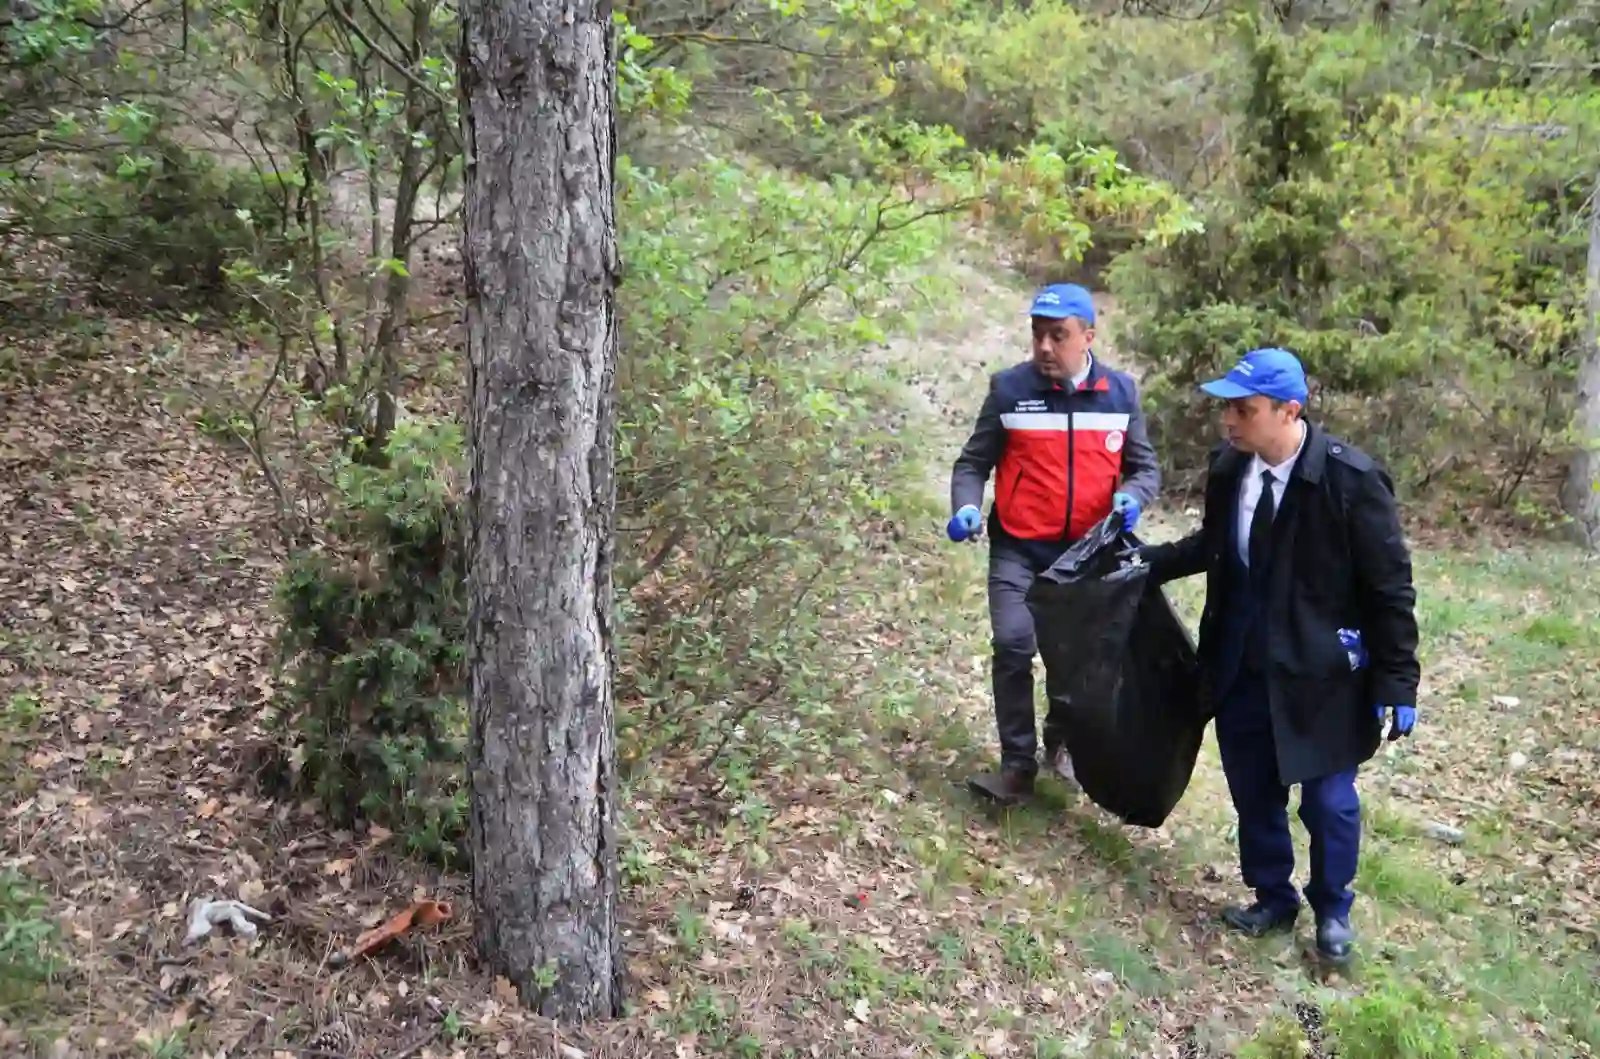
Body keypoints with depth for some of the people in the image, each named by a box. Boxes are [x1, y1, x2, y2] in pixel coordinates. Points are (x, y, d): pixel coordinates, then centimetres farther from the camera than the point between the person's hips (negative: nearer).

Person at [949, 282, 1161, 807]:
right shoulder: (1010, 388, -7)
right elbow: (973, 463, -1)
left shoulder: (1120, 391, 0)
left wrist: (1131, 496, -16)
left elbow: (1144, 466, 6)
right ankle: (1018, 764, 0)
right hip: (1018, 547, -2)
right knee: (1013, 645, -15)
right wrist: (966, 508, -20)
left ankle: (1062, 741, 40)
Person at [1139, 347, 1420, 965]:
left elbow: (1390, 586, -14)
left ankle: (1332, 911, 36)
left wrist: (1396, 682, -14)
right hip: (1241, 666, 5)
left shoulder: (1349, 478, -20)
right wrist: (1146, 561, 10)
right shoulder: (1229, 467, -4)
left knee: (1327, 798, 11)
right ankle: (1272, 899, 39)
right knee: (1252, 791, 17)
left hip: (1318, 672, -5)